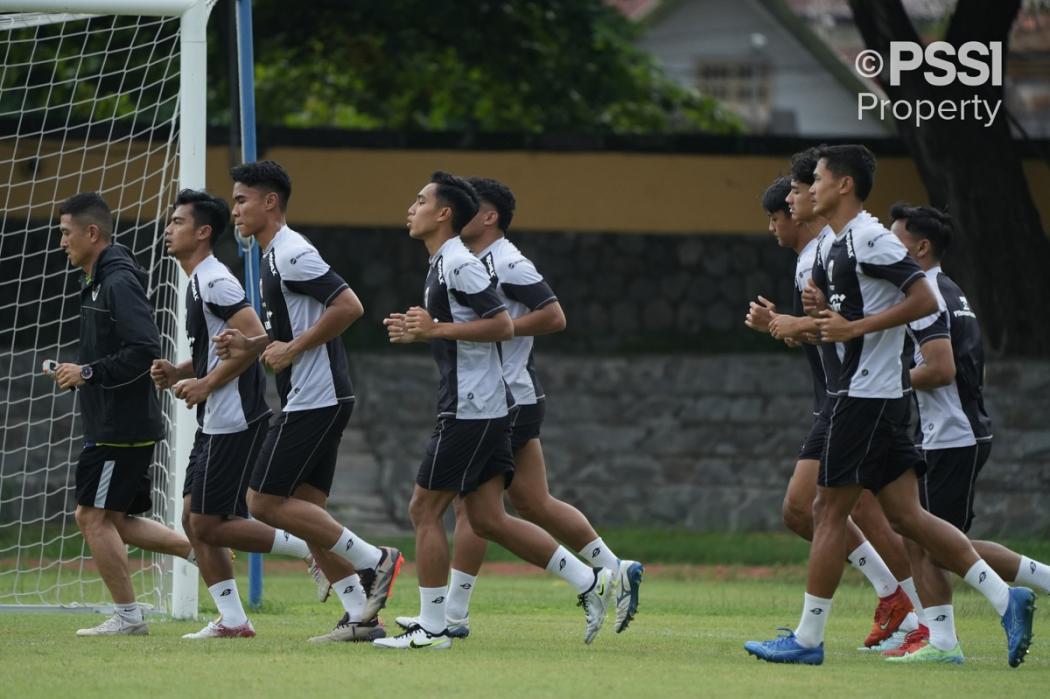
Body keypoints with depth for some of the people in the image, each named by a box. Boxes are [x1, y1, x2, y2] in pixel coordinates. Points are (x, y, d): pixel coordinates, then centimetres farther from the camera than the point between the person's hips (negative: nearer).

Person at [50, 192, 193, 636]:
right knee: (117, 521, 13)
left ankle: (127, 616, -1)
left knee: (96, 516, -6)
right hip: (110, 423, 10)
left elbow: (144, 350, -24)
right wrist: (76, 373, 10)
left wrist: (87, 373, -19)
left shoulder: (119, 283, -16)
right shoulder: (99, 282, 16)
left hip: (122, 427, -10)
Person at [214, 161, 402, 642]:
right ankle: (360, 616, 6)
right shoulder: (273, 257, 18)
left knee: (264, 502, -9)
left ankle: (372, 562, -5)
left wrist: (292, 349, -18)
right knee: (307, 511, 8)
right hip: (318, 400, 10)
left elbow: (349, 306, -22)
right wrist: (249, 345, 11)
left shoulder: (291, 254, -14)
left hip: (314, 400, -10)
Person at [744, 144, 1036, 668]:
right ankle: (1005, 599, 3)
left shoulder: (871, 239, -13)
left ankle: (807, 639, 0)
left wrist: (854, 327, -21)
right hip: (863, 394, 10)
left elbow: (924, 299, -20)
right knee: (905, 515, 6)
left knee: (829, 511, -5)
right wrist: (818, 307, 4)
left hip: (868, 397, -10)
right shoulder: (832, 246, 17)